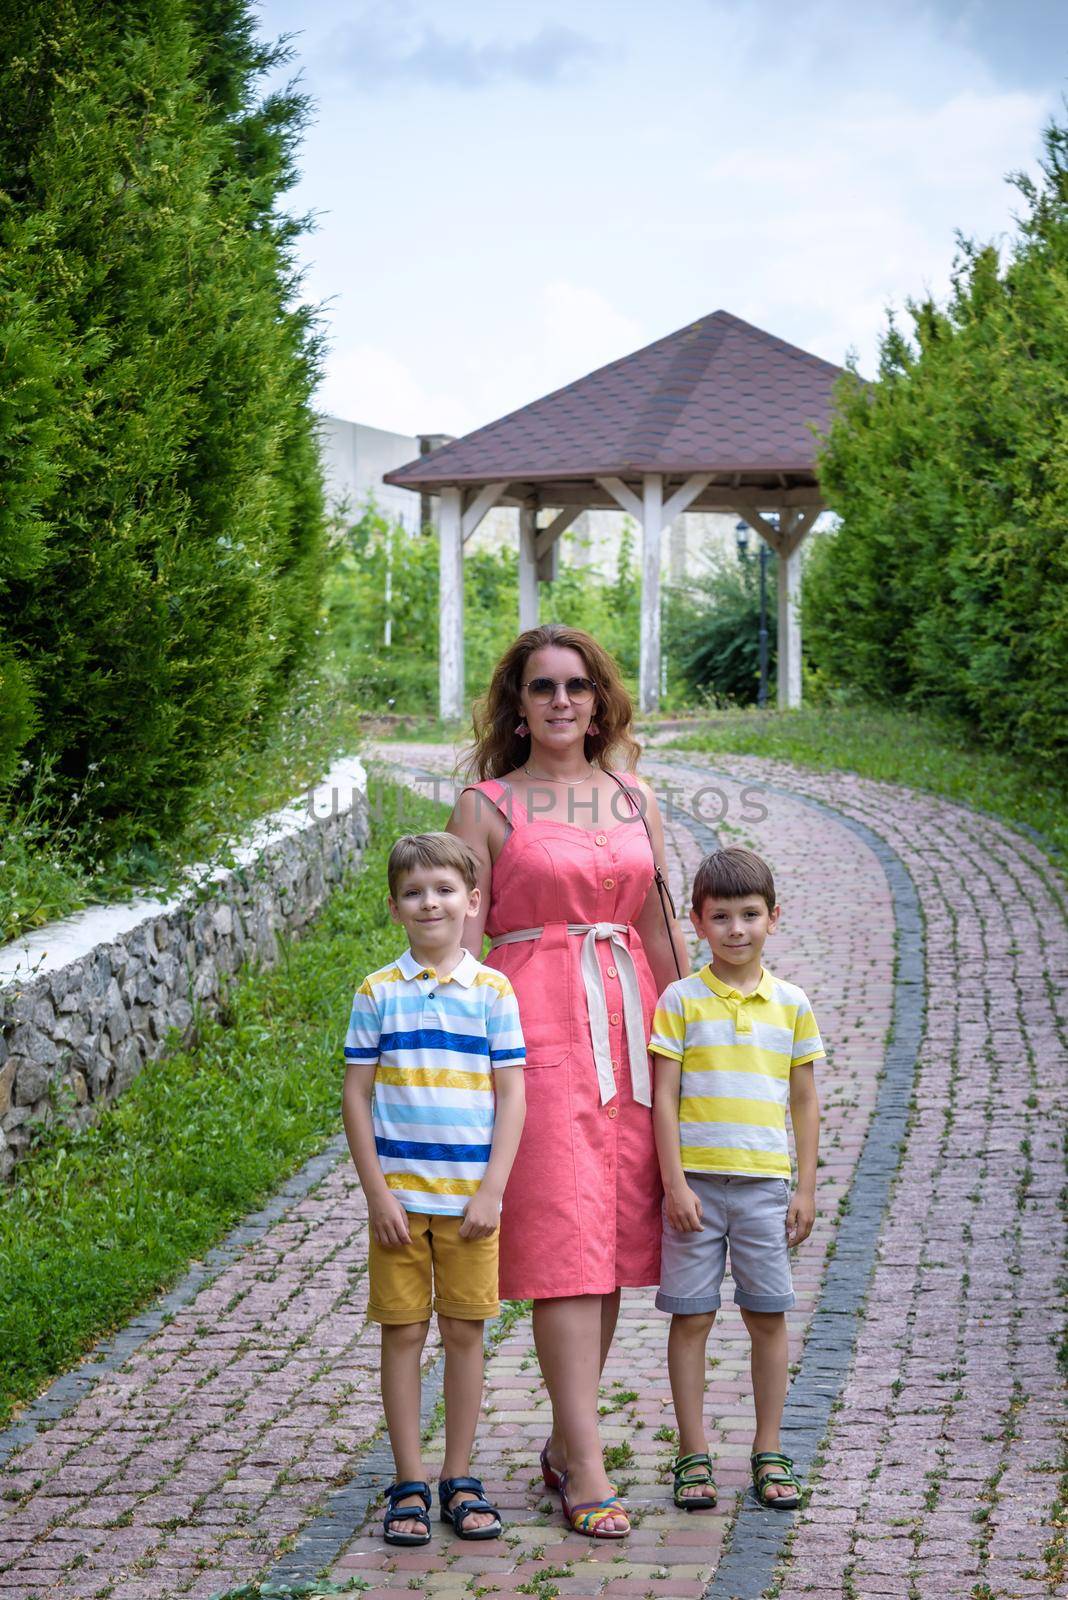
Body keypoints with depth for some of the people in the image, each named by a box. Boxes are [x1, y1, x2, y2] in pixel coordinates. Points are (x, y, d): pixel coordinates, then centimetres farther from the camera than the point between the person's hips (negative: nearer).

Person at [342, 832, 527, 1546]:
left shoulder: (493, 991, 1)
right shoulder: (378, 992, 1)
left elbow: (511, 1096, 1)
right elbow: (357, 1095, 1)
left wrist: (491, 1192, -7)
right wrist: (378, 1193, -6)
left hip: (470, 1197, 0)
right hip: (400, 1194, 0)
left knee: (465, 1331, 5)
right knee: (403, 1332, 3)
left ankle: (459, 1480, 16)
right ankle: (410, 1485, 12)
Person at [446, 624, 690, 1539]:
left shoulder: (635, 800, 14)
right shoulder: (486, 806, 2)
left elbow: (664, 931, 16)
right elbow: (460, 942, -2)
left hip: (627, 1021, 5)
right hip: (534, 1022, -4)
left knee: (612, 1231, 5)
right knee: (561, 1233, -9)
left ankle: (566, 1438, 18)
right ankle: (586, 1468, -8)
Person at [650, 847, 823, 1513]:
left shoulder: (791, 1003, 6)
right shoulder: (681, 999, -1)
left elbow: (806, 1103, 10)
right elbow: (664, 1097, -2)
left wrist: (807, 1189, 6)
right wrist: (675, 1183, -9)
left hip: (765, 1183, 2)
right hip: (696, 1182, -2)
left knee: (769, 1316, 5)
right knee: (692, 1317, 2)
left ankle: (769, 1453, 15)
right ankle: (694, 1456, 10)